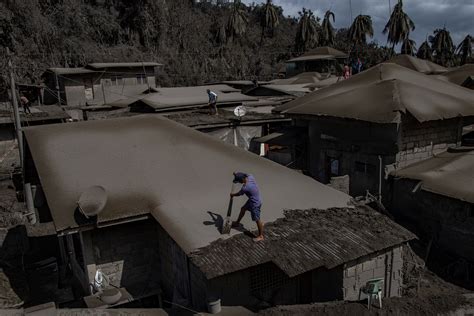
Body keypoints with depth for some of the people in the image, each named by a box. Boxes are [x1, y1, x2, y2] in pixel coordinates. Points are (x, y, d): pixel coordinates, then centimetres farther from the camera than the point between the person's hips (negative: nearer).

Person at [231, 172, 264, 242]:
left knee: (257, 219, 6)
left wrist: (232, 195, 8)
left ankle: (261, 236, 22)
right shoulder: (250, 176, -14)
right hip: (252, 200, 9)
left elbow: (238, 194, -12)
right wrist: (237, 175, 8)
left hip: (255, 203, -9)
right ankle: (237, 223, 48)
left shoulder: (245, 187, -34)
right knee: (243, 209, 26)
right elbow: (246, 175, 14)